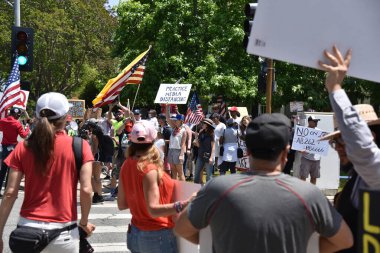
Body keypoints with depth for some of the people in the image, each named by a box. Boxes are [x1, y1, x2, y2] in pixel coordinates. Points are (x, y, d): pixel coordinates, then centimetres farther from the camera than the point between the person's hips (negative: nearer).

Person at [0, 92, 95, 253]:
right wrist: (84, 222, 6)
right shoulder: (80, 146, -6)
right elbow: (86, 190, -9)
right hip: (63, 232, -1)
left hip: (28, 228, 1)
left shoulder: (23, 148, -1)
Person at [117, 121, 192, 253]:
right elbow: (153, 210, -28)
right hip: (157, 235, -8)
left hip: (135, 233, 8)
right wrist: (181, 205, -40)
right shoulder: (149, 169, -22)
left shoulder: (127, 166, 0)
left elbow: (121, 204, 7)